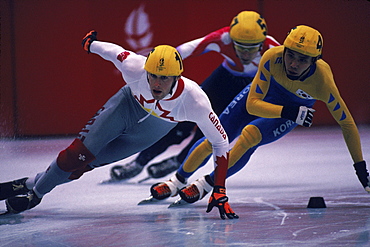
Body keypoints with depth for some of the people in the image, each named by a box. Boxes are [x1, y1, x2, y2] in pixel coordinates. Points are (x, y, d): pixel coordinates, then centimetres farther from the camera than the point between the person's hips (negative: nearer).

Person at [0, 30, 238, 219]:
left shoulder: (194, 101, -40)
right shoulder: (135, 68, -38)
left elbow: (220, 142, -29)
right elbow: (114, 51, -15)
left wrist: (220, 191, -31)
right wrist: (91, 44, 7)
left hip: (152, 129, 0)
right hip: (128, 105, 0)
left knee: (85, 163, -2)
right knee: (79, 152, -12)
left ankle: (33, 185, 17)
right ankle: (34, 191, 12)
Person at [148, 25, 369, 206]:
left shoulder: (322, 82, -38)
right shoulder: (272, 57, -36)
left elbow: (347, 123, -24)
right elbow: (252, 104, -29)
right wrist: (287, 112, -44)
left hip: (295, 110, -1)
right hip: (262, 94, 2)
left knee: (250, 135, -27)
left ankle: (207, 185, -7)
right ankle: (179, 179, 27)